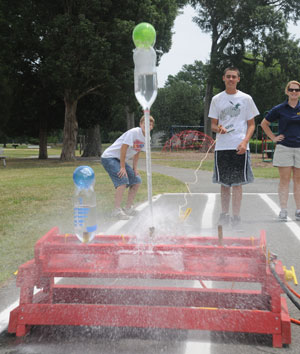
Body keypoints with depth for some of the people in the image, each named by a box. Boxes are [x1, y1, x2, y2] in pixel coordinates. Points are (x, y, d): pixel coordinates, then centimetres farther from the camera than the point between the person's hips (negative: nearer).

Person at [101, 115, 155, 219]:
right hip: (109, 157, -9)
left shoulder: (146, 138, 4)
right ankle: (117, 210, -22)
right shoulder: (133, 132, -22)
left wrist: (135, 168, 6)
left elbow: (137, 153, 15)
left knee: (137, 180, 5)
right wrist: (122, 168, -21)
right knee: (123, 180, -25)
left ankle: (128, 208, 12)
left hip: (120, 160, 9)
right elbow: (123, 148, -23)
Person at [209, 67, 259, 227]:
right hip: (221, 146, 2)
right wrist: (218, 128, -13)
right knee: (224, 183, 8)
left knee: (237, 183, -2)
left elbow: (251, 124, 6)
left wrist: (245, 142, -10)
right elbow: (213, 124, 12)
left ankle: (236, 217, 3)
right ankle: (224, 215, 17)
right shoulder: (216, 99, 10)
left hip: (239, 147, -2)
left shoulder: (246, 98, 5)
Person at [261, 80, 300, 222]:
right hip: (284, 147, -2)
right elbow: (264, 123, 12)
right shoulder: (279, 109, 2)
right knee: (284, 179, -3)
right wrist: (273, 137, 6)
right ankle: (283, 211, 1)